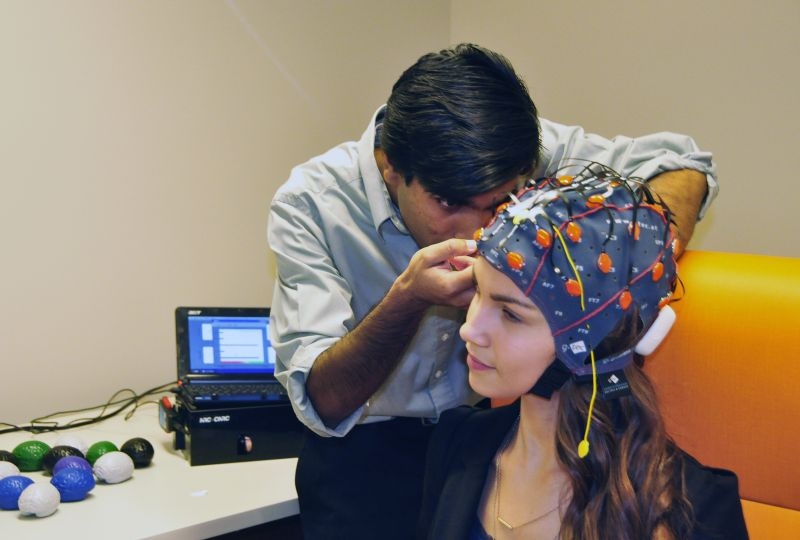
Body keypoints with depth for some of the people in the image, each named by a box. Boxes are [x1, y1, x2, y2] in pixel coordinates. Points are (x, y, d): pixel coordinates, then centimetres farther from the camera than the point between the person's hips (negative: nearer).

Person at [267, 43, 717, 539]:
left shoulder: (515, 149, -18)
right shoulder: (309, 205, -23)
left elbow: (684, 166, -11)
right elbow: (323, 402, -24)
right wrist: (408, 298, -41)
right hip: (367, 448, -4)